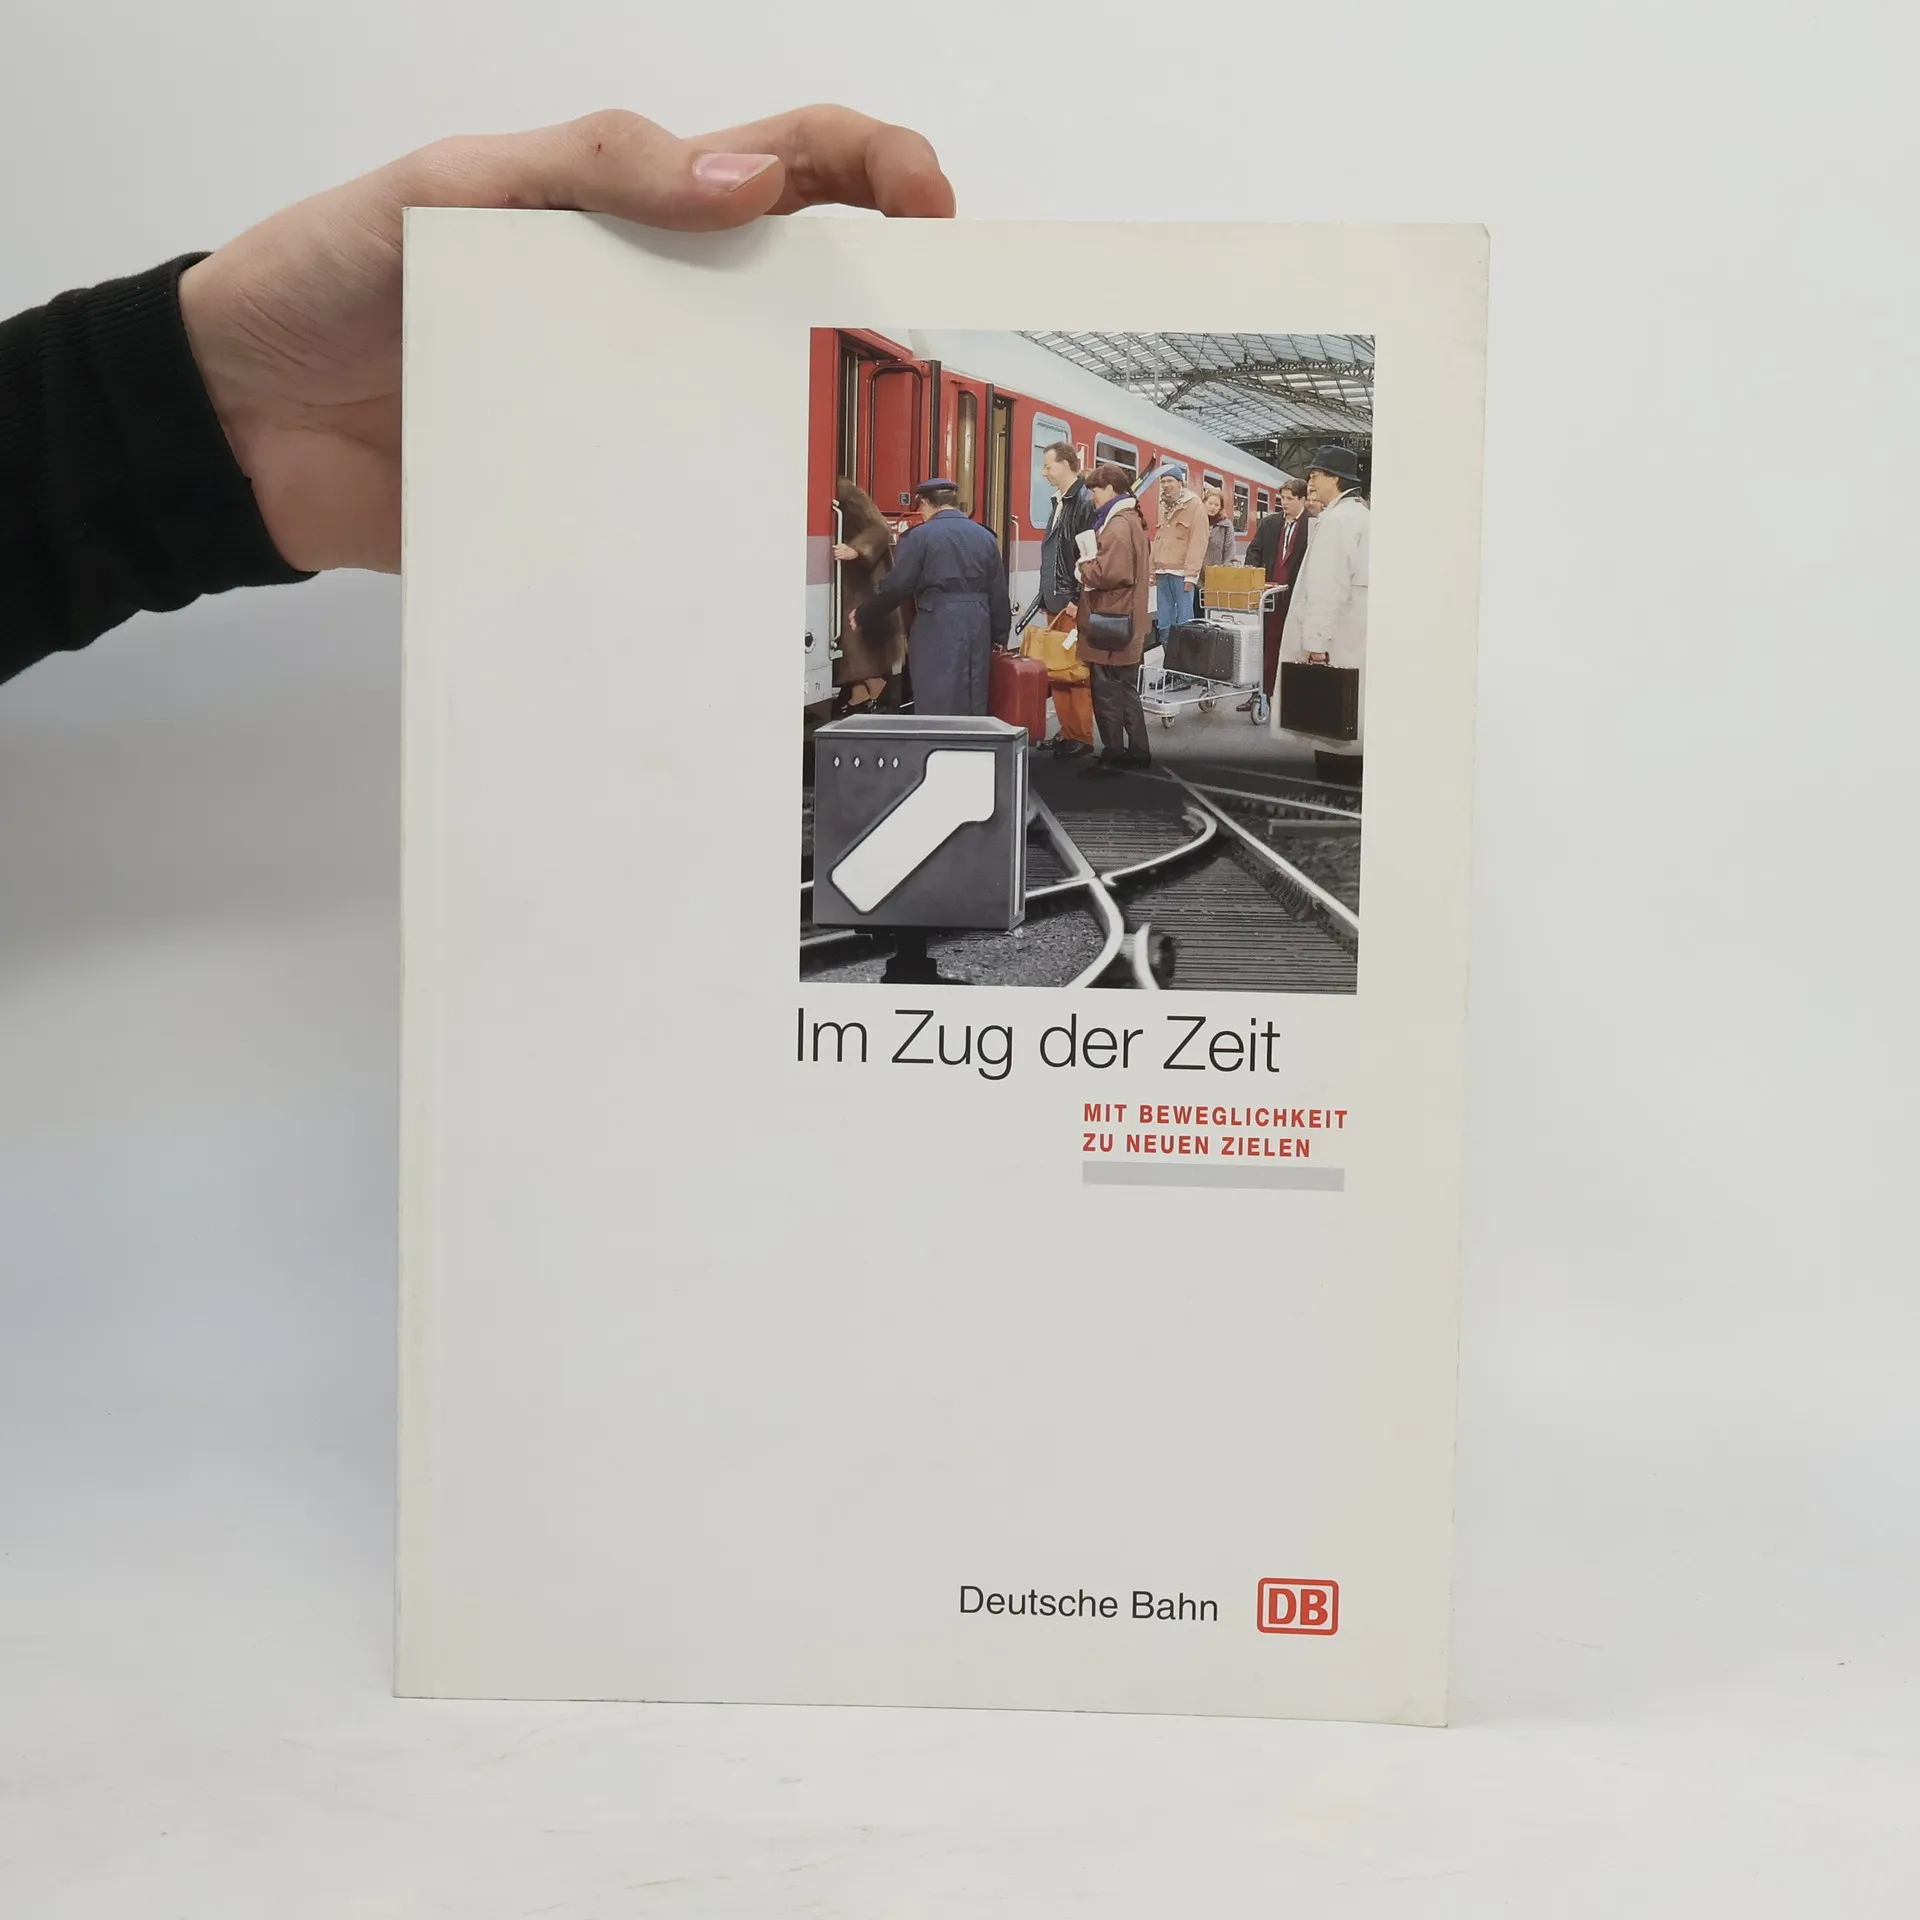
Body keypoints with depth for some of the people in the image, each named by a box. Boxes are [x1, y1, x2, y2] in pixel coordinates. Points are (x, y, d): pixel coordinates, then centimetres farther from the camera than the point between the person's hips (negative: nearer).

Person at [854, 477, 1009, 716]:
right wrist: (998, 636, 23)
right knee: (973, 702, 11)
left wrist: (864, 617, 6)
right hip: (978, 629, 5)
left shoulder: (918, 537, -4)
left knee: (936, 706, -4)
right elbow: (998, 594, 14)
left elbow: (896, 587, -6)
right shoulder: (985, 537, 12)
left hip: (936, 630, -5)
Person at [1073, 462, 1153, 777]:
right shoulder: (1134, 520, 16)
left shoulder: (1118, 525, -16)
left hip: (1110, 623, -10)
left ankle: (1113, 756, 2)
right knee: (1126, 690, 16)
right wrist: (1093, 566, 13)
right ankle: (1137, 751, 23)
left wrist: (1085, 567, -8)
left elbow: (1109, 572, -26)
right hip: (1129, 620, 10)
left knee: (1106, 691, -3)